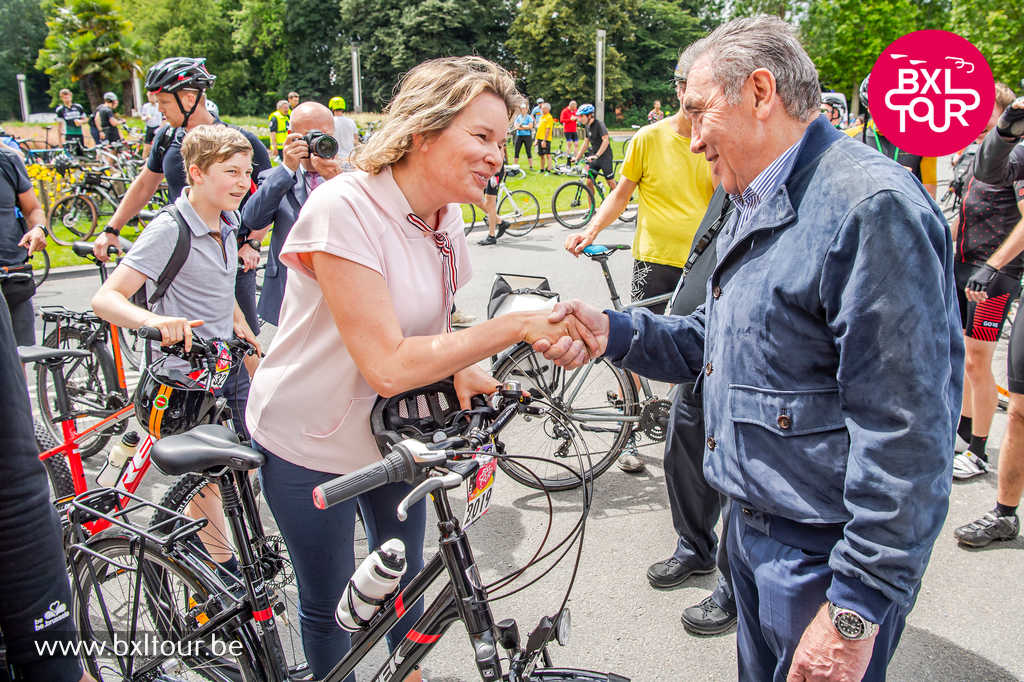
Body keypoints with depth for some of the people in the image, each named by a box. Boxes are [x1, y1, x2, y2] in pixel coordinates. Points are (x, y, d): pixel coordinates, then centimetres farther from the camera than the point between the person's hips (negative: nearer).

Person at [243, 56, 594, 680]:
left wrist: (459, 369, -10)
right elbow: (388, 364, -34)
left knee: (404, 578, 21)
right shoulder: (345, 208, -28)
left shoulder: (446, 217, -5)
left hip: (393, 431, 6)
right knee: (328, 604, 13)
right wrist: (515, 327, -36)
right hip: (311, 445, -6)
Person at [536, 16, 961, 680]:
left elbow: (907, 434, -26)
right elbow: (713, 342, 14)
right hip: (752, 525, 9)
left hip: (824, 554, -9)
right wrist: (612, 332, -2)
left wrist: (857, 610, -23)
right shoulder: (754, 205, 11)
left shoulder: (871, 205, -23)